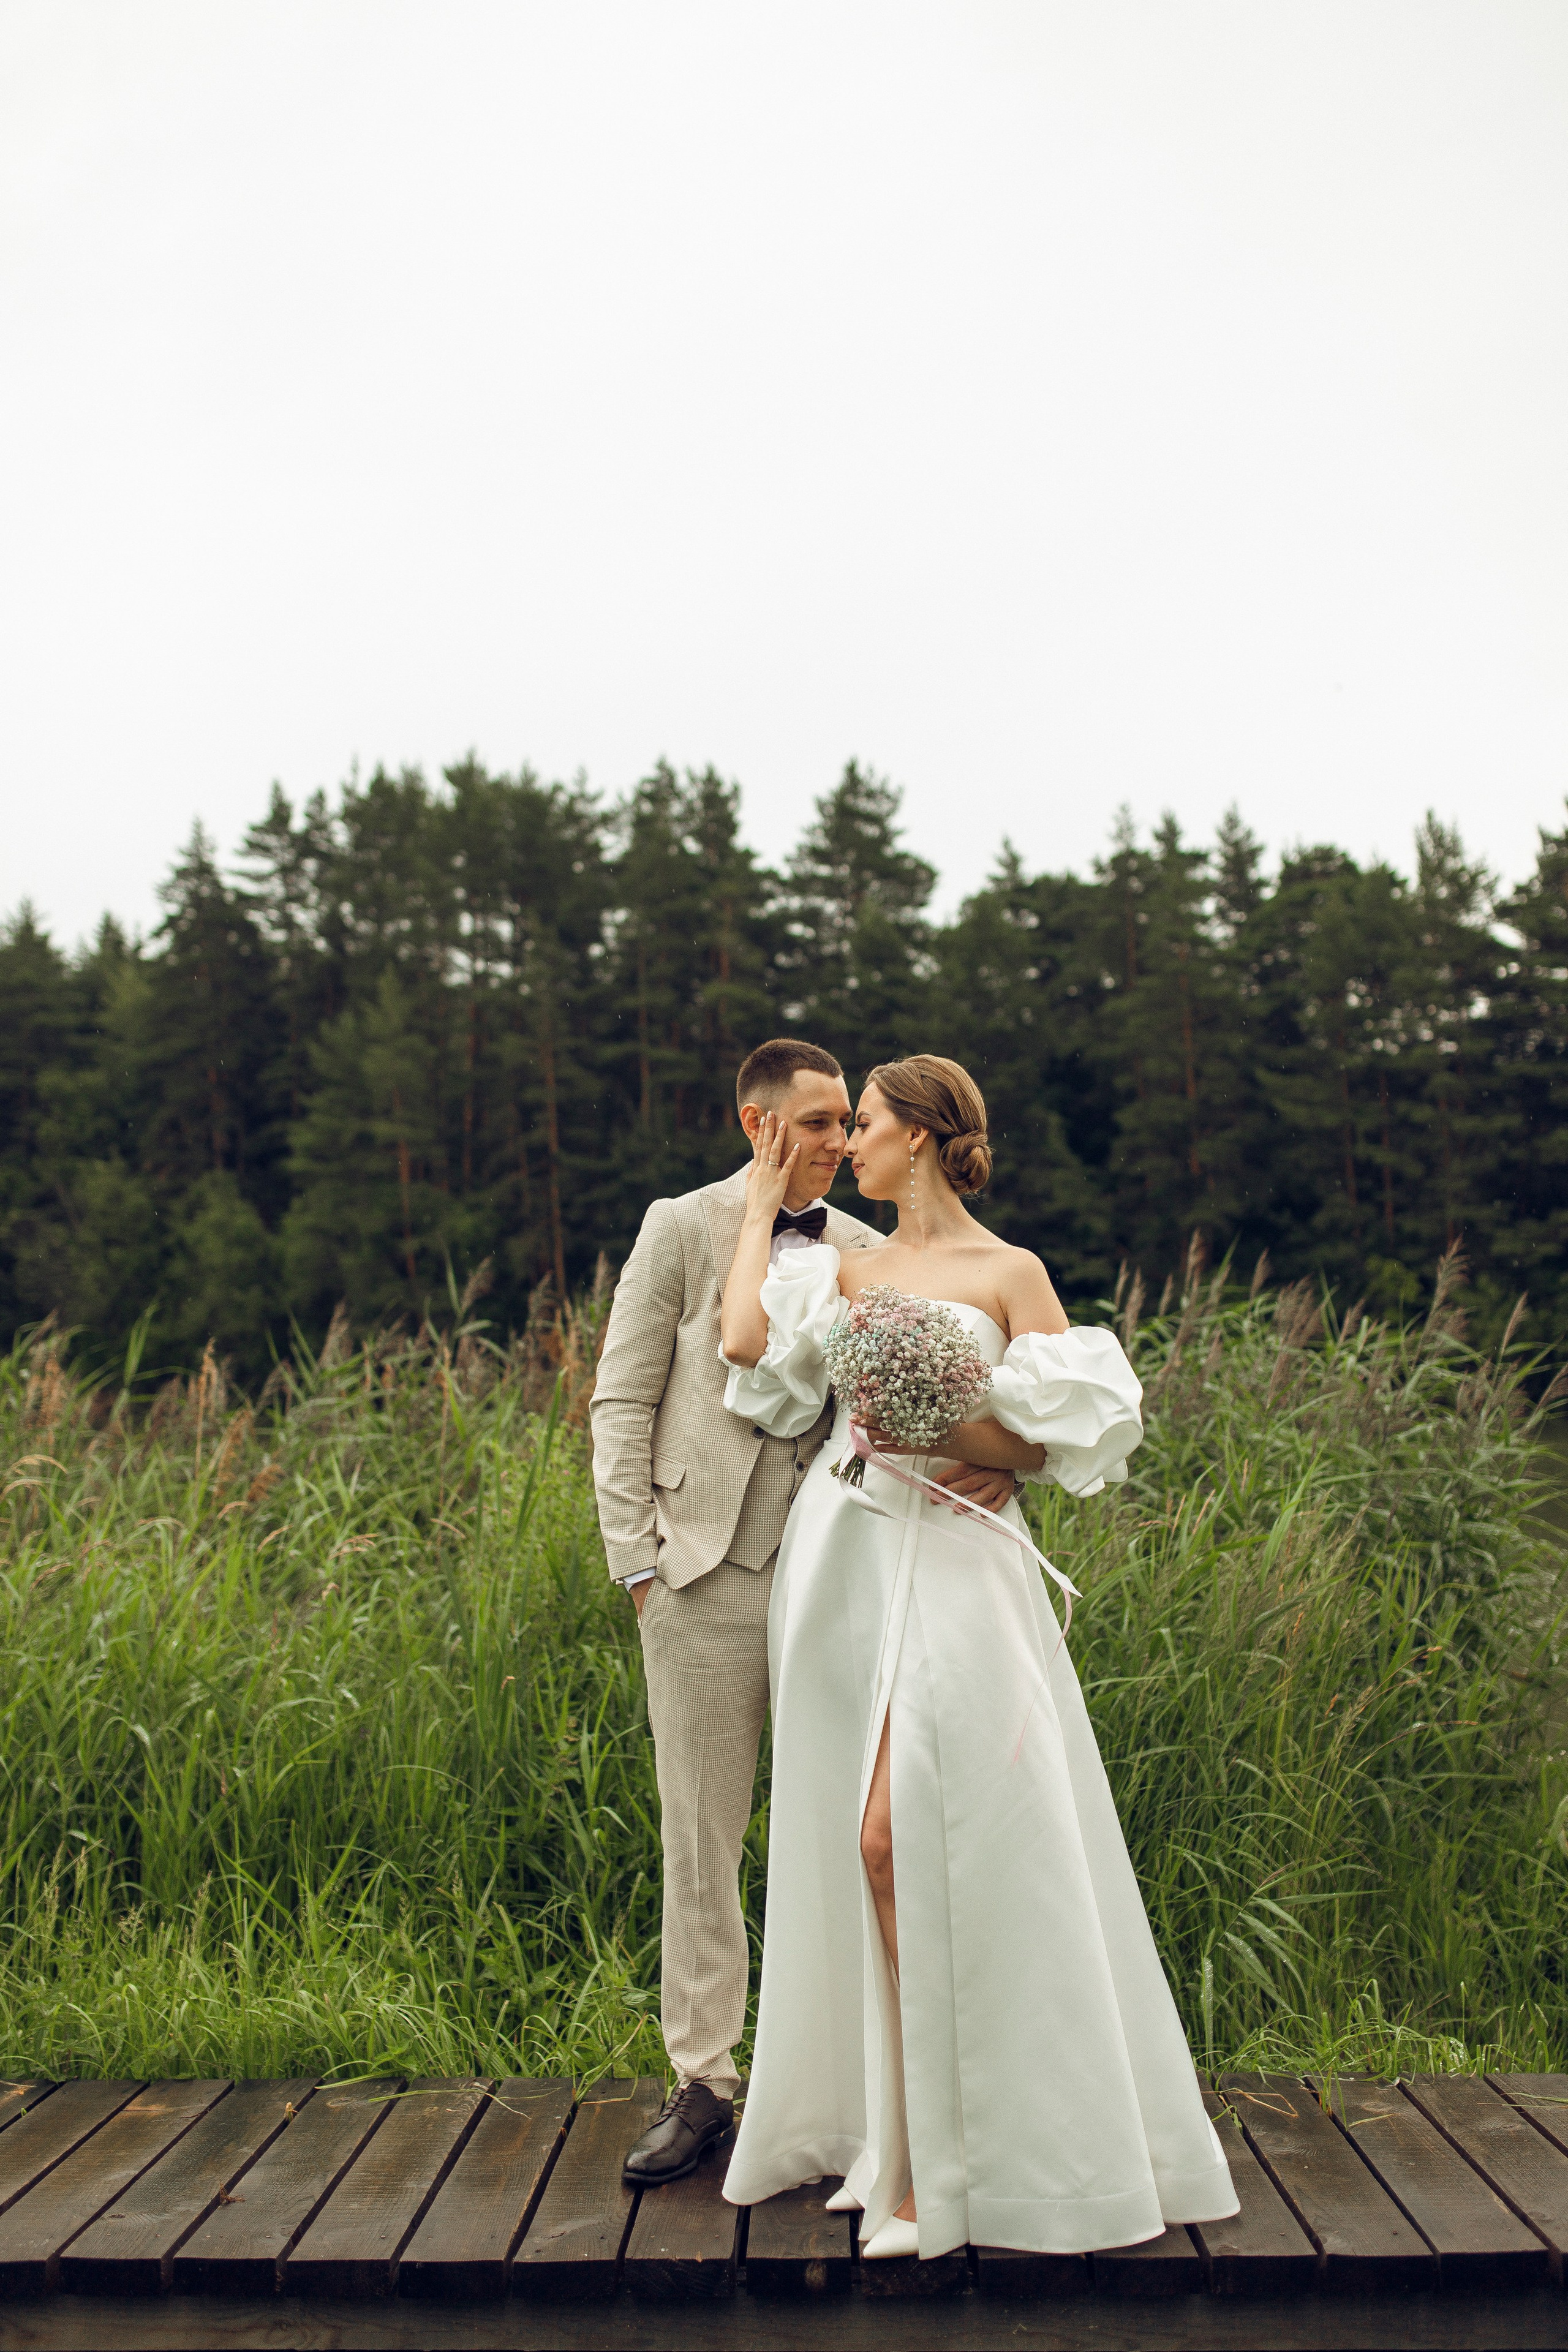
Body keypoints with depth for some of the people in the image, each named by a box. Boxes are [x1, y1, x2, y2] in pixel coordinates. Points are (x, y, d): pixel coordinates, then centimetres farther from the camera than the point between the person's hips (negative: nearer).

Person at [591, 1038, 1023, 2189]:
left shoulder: (868, 1255, 10)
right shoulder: (682, 1229, 2)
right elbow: (623, 1402, 2)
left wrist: (994, 1458, -14)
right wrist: (637, 1561, -5)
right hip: (706, 1574, -2)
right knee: (702, 1842, 6)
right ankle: (704, 2085, 17)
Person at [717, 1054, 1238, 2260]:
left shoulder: (1010, 1274, 1)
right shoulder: (848, 1267, 15)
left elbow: (1049, 1445, -3)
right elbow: (748, 1344, -3)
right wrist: (763, 1204, 9)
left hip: (951, 1565, -5)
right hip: (843, 1560, 5)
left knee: (895, 1837, -14)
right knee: (856, 1848, 5)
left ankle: (949, 2161, -3)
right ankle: (902, 2135, 17)